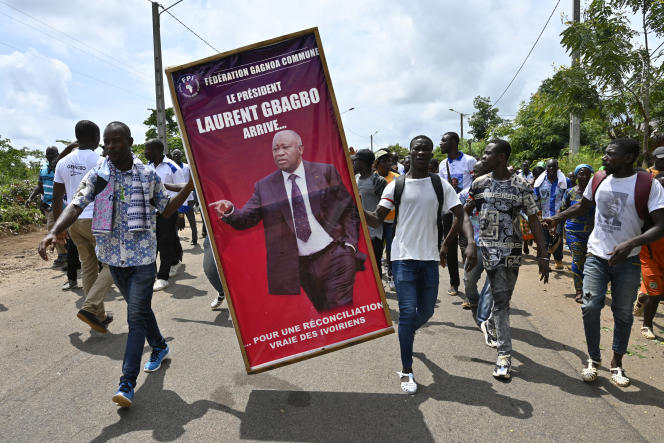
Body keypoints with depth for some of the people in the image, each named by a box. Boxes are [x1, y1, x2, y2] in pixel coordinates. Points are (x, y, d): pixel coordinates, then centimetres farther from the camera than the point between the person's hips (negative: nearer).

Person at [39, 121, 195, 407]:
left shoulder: (148, 175, -1)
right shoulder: (96, 175, -1)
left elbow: (166, 209, 8)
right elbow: (76, 206, -13)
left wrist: (189, 186, -4)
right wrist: (54, 232, -30)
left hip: (142, 256, -2)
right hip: (113, 256, 3)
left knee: (136, 316, -6)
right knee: (139, 309, 19)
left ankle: (127, 384, -2)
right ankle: (159, 347, 43)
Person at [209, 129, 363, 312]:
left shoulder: (326, 172, 2)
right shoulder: (264, 186, 6)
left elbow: (349, 208, 4)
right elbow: (246, 218, 1)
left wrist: (350, 243, -4)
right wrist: (230, 211, -21)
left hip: (334, 254, -2)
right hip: (300, 265, 2)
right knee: (323, 311, 12)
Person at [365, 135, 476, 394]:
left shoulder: (440, 185, 4)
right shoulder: (396, 185, 0)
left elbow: (460, 215, 0)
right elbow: (377, 220, -3)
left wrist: (471, 243, -17)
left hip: (430, 258, 3)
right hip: (404, 257, -2)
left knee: (426, 312, 13)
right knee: (408, 312, -7)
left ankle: (407, 332, 48)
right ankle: (406, 371, 7)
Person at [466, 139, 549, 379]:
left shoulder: (522, 186, -1)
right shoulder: (479, 183, 2)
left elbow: (533, 220, 0)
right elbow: (465, 213, 9)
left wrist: (543, 256, -4)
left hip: (512, 249, 1)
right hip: (486, 246, -1)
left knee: (504, 296, 10)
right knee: (501, 298, -5)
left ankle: (491, 323, 41)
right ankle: (505, 354, 0)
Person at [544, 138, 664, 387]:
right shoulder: (598, 180, 2)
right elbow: (583, 206, 20)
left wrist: (630, 243, -30)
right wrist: (557, 218, 6)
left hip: (627, 260, -2)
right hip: (597, 255, 3)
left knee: (623, 313, 7)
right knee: (590, 306, -5)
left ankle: (617, 362, 26)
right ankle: (594, 359, 14)